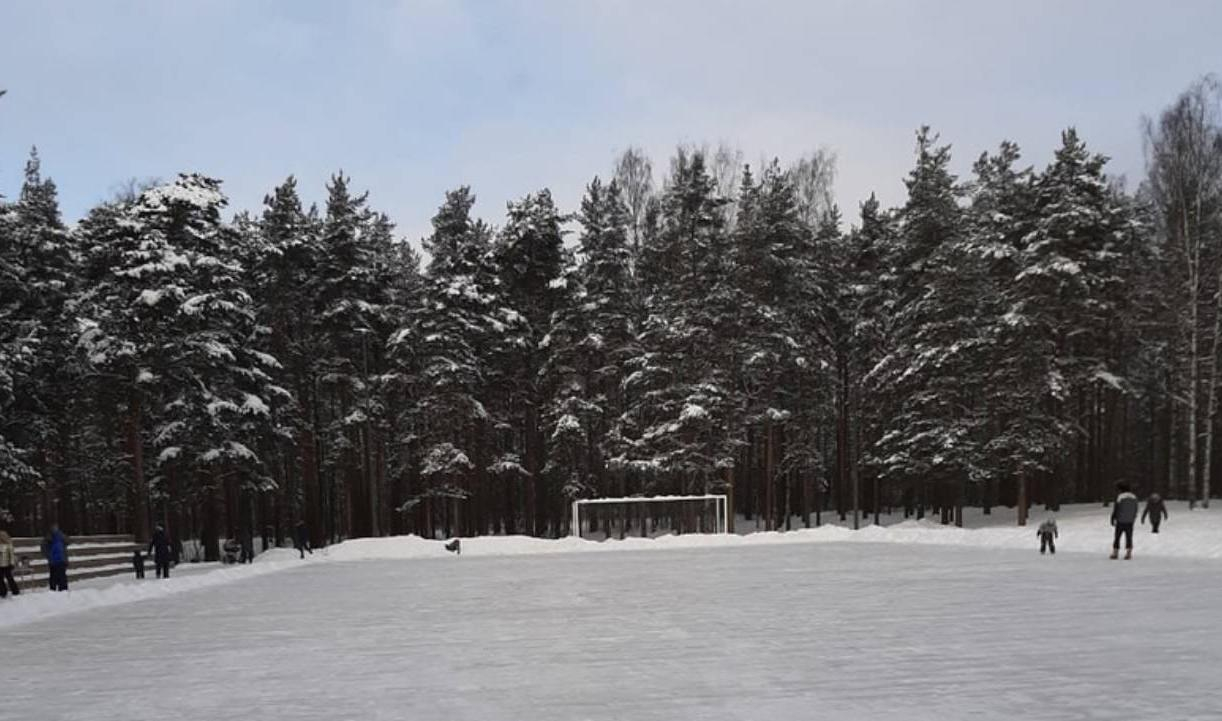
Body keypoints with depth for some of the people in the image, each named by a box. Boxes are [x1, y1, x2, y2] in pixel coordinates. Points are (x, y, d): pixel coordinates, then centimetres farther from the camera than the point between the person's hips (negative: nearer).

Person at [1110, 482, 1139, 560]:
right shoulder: (1134, 497, 5)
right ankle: (1128, 553, 3)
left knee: (1117, 537, 6)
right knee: (1129, 537, 8)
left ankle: (1115, 552, 4)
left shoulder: (1119, 497, -12)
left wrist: (1113, 519, -1)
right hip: (1130, 521, 4)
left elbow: (1115, 509, -10)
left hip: (1120, 521, -4)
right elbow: (1135, 510, 12)